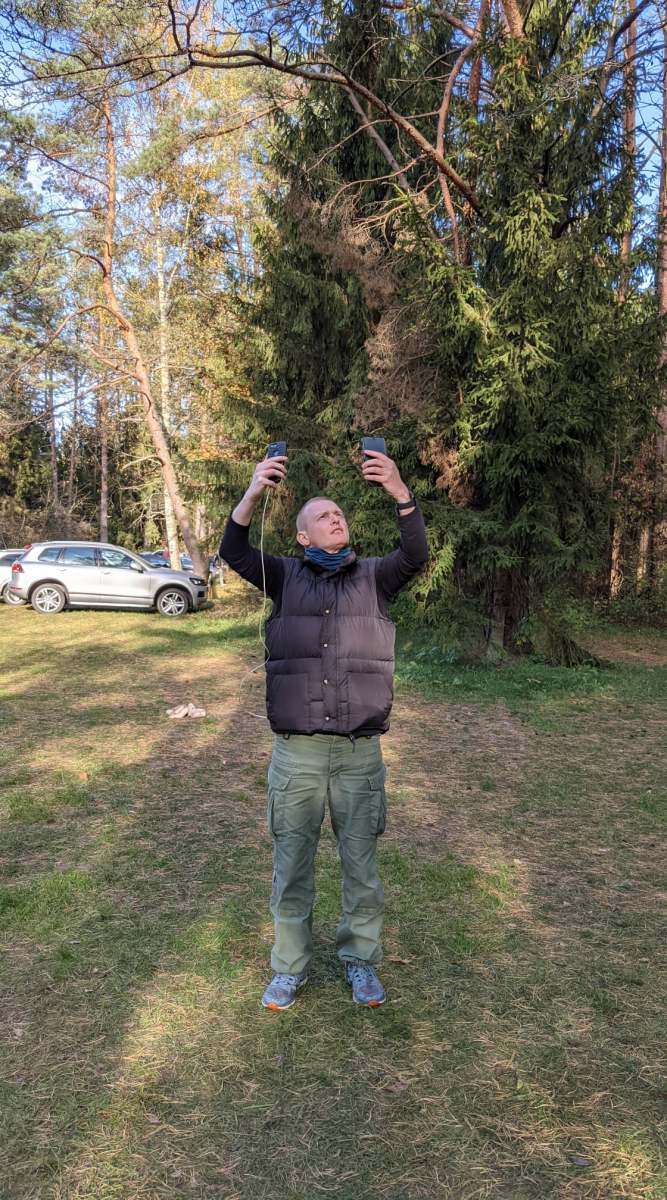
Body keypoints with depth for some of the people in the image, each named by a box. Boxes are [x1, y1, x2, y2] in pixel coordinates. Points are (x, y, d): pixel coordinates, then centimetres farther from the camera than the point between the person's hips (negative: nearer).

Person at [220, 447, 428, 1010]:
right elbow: (233, 551, -10)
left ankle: (361, 959, 33)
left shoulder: (374, 577, 6)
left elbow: (416, 556, -14)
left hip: (360, 752, 0)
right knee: (292, 865, 12)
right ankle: (290, 967, 30)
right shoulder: (287, 576, 5)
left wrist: (399, 492, -29)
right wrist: (254, 494, -28)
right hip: (296, 752, 0)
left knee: (362, 864, 13)